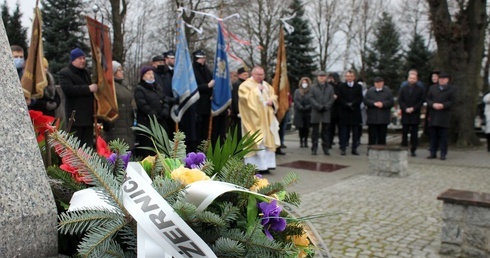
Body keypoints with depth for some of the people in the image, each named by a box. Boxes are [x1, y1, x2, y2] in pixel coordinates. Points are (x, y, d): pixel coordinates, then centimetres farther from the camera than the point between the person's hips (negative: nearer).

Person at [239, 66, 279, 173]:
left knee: (267, 140, 5)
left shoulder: (266, 85, 17)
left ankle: (265, 165, 11)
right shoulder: (245, 85, -3)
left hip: (266, 118, 7)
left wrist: (271, 101, -4)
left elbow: (273, 96, 18)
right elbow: (245, 97, -17)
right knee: (256, 142, -10)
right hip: (253, 119, -7)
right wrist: (257, 89, -13)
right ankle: (255, 166, -6)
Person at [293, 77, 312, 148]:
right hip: (299, 113, 1)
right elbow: (296, 101, 0)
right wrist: (301, 108, -12)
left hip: (308, 113, -1)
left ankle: (305, 141, 10)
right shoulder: (297, 91, 11)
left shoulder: (311, 91, 3)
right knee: (301, 128, 1)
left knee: (307, 128, 1)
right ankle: (301, 141, 8)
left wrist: (307, 107, -17)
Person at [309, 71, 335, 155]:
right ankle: (314, 149, 6)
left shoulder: (330, 87, 11)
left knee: (326, 131, 4)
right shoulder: (313, 87, 5)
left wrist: (326, 106, -11)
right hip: (316, 111, -1)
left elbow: (332, 99, 5)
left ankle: (326, 148, 10)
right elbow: (311, 98, -3)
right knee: (315, 131, 2)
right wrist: (319, 106, -13)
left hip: (326, 112, 2)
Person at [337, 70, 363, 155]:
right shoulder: (341, 86, 6)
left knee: (355, 132, 4)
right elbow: (339, 98, -1)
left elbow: (360, 98, 1)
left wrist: (352, 104, -13)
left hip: (355, 112, 2)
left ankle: (354, 149, 10)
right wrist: (347, 104, -15)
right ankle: (343, 148, 3)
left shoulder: (358, 87, 9)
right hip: (344, 113, -2)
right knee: (344, 131, 0)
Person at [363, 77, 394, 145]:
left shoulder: (388, 91, 7)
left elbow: (391, 102, -1)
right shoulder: (370, 91, 8)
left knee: (382, 136, 5)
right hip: (372, 118, 0)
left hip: (383, 119, 0)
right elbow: (365, 101, -1)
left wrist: (383, 104, -16)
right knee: (372, 136, 0)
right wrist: (374, 103, -16)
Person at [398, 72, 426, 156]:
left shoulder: (420, 90, 5)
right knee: (404, 133, 2)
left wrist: (413, 108, -12)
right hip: (405, 114, 2)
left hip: (415, 114, -1)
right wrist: (405, 109, -10)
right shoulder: (403, 89, 11)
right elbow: (400, 100, 5)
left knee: (414, 133, 0)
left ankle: (413, 150, 5)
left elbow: (422, 101, -1)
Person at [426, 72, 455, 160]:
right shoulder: (432, 88, 15)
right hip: (433, 116, 3)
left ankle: (443, 154, 4)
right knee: (433, 135, 6)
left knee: (443, 136, -2)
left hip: (444, 116, -3)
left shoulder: (451, 89, 4)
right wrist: (433, 104, -11)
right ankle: (433, 153, 13)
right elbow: (428, 99, 8)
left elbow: (452, 102, -4)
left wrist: (443, 105, -18)